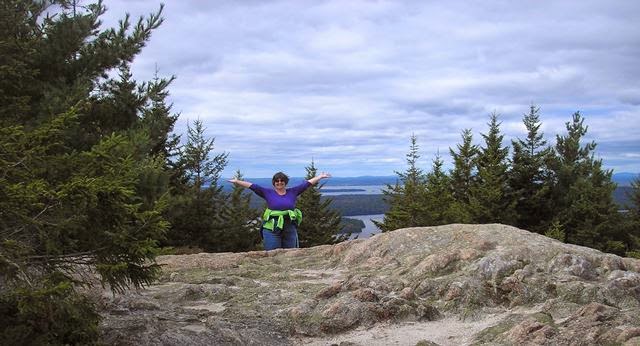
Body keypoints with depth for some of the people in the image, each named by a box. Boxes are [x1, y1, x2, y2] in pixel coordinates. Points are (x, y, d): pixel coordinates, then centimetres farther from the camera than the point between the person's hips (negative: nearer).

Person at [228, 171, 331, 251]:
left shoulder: (293, 192, 8)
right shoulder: (268, 192, 4)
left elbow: (307, 183, 10)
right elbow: (252, 186, -1)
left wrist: (320, 177, 11)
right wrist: (237, 181, -7)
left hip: (290, 228, 2)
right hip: (272, 229, -2)